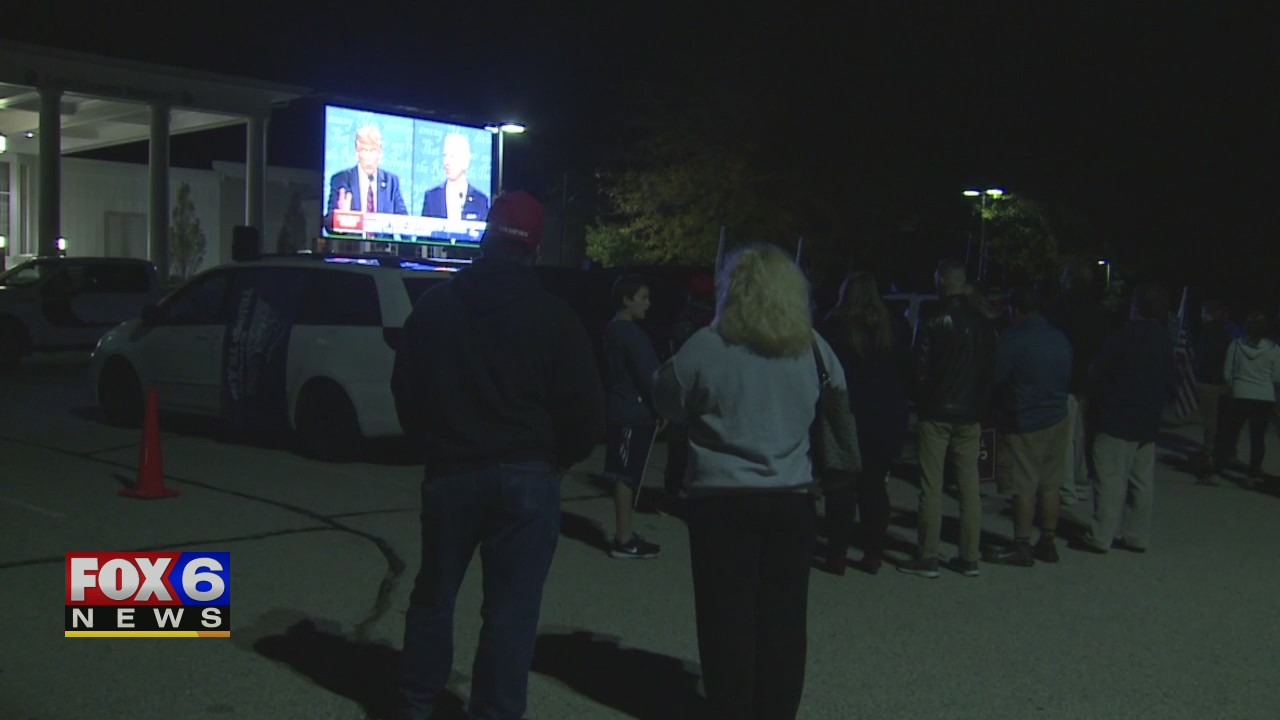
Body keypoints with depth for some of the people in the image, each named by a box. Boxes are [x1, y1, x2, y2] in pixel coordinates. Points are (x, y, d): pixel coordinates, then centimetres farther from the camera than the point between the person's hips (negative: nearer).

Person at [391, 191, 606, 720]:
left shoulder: (435, 306, 3)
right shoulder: (554, 318, -8)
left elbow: (405, 390, 9)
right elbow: (585, 410, -8)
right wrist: (554, 459, 9)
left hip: (449, 473, 4)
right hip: (525, 478, -3)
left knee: (434, 592, 19)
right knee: (511, 608, 2)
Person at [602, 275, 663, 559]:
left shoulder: (613, 329, 13)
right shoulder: (632, 333, -15)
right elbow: (647, 375, -17)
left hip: (619, 411, 9)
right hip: (635, 413, -9)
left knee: (622, 475, 13)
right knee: (627, 475, -5)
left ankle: (624, 534, 21)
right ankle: (624, 540, 0)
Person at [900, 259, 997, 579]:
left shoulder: (932, 324, -12)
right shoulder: (982, 324, 4)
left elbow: (921, 370, -11)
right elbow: (990, 370, 7)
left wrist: (920, 403, 4)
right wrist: (980, 405, 15)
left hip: (936, 413, -5)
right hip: (970, 414, 5)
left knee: (932, 486, 0)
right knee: (969, 486, 8)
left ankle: (927, 557, 1)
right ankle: (969, 558, 12)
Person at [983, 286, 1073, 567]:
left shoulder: (1013, 339, -16)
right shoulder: (1060, 338, 6)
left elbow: (995, 378, -13)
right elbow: (1068, 377, 16)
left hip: (1024, 424, -7)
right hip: (1057, 419, 7)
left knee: (1024, 488, -1)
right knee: (1050, 485, 12)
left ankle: (1021, 547, 4)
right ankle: (1047, 543, 18)